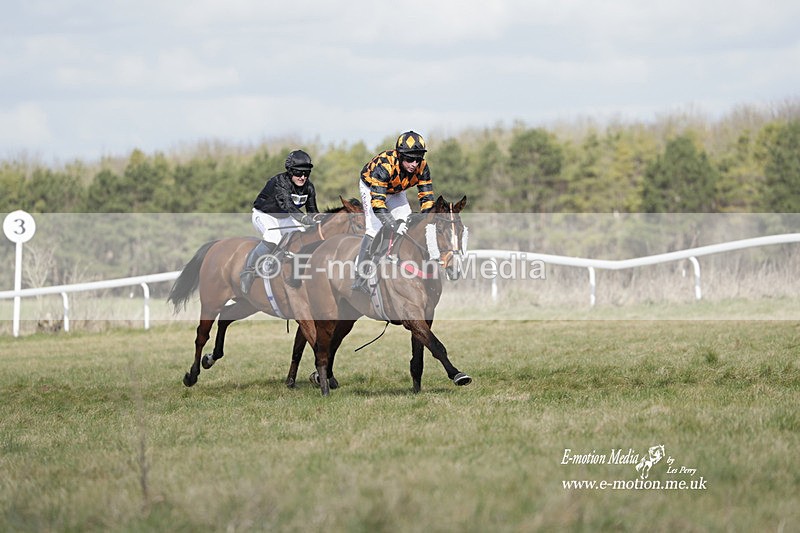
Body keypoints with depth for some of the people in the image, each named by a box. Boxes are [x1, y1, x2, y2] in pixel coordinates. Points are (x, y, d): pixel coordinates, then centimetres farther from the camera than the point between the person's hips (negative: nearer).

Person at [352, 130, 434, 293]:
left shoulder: (422, 167, -26)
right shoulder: (385, 165, -42)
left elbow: (427, 197, -18)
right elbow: (377, 200, -47)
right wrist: (393, 224, -56)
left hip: (395, 191, 6)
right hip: (371, 187, -6)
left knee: (406, 226, -7)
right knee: (375, 228, -21)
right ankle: (360, 278, -19)